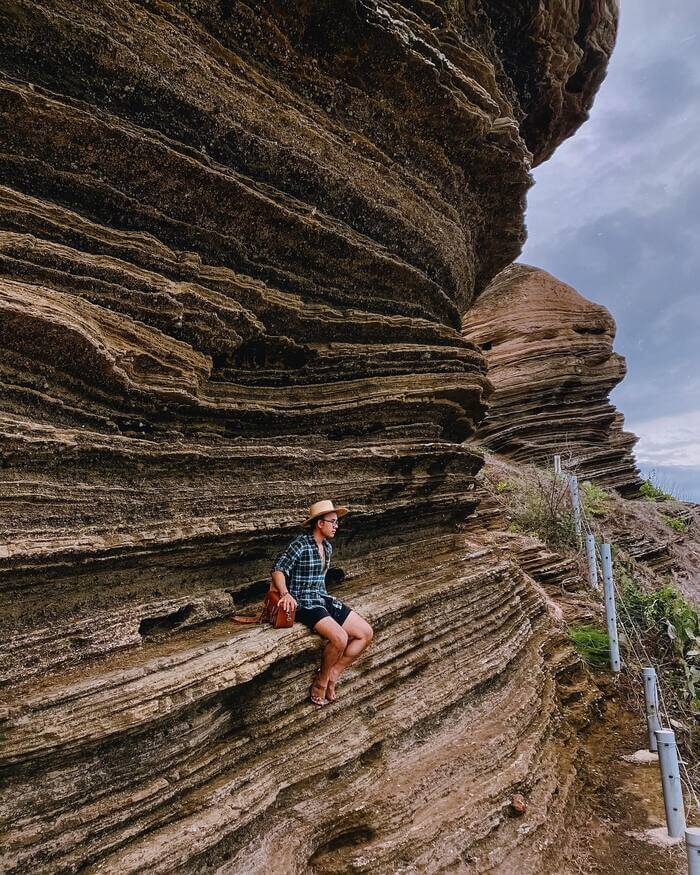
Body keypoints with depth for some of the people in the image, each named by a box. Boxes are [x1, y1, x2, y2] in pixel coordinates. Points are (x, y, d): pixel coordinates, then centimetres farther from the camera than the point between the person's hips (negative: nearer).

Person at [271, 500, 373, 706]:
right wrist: (285, 593, -35)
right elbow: (278, 570, -19)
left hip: (323, 598, 9)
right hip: (304, 602, -9)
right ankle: (321, 679, -4)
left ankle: (333, 675, 5)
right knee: (340, 638, -30)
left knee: (366, 633, -2)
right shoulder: (301, 545, -14)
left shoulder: (328, 546, 11)